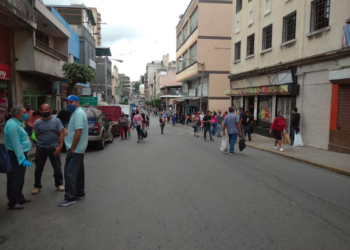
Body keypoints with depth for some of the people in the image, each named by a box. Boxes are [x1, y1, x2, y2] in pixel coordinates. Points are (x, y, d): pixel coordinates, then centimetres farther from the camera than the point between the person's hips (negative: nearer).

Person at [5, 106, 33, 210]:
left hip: (21, 154, 10)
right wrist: (22, 159, -25)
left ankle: (19, 198, 32)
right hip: (16, 156, -10)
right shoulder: (12, 125, -20)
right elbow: (16, 144, -24)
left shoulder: (17, 123, 12)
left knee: (19, 179, 19)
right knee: (15, 180, 0)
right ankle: (12, 203, 11)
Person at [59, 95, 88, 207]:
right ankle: (80, 193, 23)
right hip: (79, 149, 10)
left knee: (70, 173, -7)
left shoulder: (78, 113, -17)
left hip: (75, 149, -10)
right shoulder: (77, 113, 16)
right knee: (78, 172, 15)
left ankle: (70, 198, -1)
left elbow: (78, 132, -23)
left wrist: (72, 149, -22)